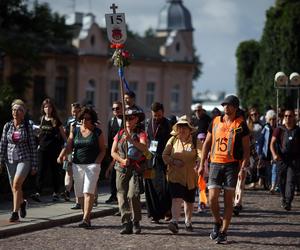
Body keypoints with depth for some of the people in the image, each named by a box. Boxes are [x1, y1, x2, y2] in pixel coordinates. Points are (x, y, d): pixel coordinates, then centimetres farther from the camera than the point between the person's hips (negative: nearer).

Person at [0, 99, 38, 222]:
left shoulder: (27, 127, -2)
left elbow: (33, 146, 0)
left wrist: (34, 165, -1)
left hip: (24, 159, -4)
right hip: (10, 160, 4)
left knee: (16, 184, -22)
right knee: (14, 188, 10)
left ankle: (15, 212, -20)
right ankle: (22, 203, 40)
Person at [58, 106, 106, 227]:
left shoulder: (97, 132, 1)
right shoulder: (75, 131, 9)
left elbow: (102, 150, 4)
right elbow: (69, 146, 4)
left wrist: (97, 162, -11)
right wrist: (62, 155, -15)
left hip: (92, 165, -4)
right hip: (77, 165, 4)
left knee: (88, 192, -14)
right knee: (79, 193, 6)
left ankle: (86, 219, -19)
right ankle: (87, 216, 19)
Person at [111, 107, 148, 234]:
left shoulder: (140, 134, 3)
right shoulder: (119, 134, 13)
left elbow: (144, 148, -16)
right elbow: (113, 152, 10)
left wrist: (131, 140, -29)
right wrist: (122, 160, -8)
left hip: (136, 169, -3)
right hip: (121, 169, 3)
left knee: (133, 195, -16)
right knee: (122, 197, -3)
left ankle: (136, 222, -2)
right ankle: (126, 224, 1)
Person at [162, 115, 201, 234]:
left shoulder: (195, 142, -3)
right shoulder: (172, 140, 3)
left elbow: (201, 155, -16)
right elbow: (164, 155, 6)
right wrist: (173, 162, -13)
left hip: (190, 177, 1)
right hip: (175, 176, -1)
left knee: (189, 201, 15)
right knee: (177, 199, -18)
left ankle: (188, 222, 34)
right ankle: (175, 222, -27)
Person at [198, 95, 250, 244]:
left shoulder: (240, 124, 0)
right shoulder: (215, 121, 10)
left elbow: (246, 149, -1)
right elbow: (207, 143, 15)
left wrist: (243, 168, -12)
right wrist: (202, 164, 10)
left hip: (232, 165, -3)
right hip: (215, 164, 3)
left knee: (228, 200, 0)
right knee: (212, 198, -5)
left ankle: (223, 232, 7)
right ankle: (217, 223, 21)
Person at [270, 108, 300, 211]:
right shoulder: (279, 130, 3)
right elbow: (272, 143, -5)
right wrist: (274, 154, -21)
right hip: (281, 158, 1)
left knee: (291, 181, -13)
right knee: (282, 181, 11)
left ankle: (288, 202, -19)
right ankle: (283, 198, 33)